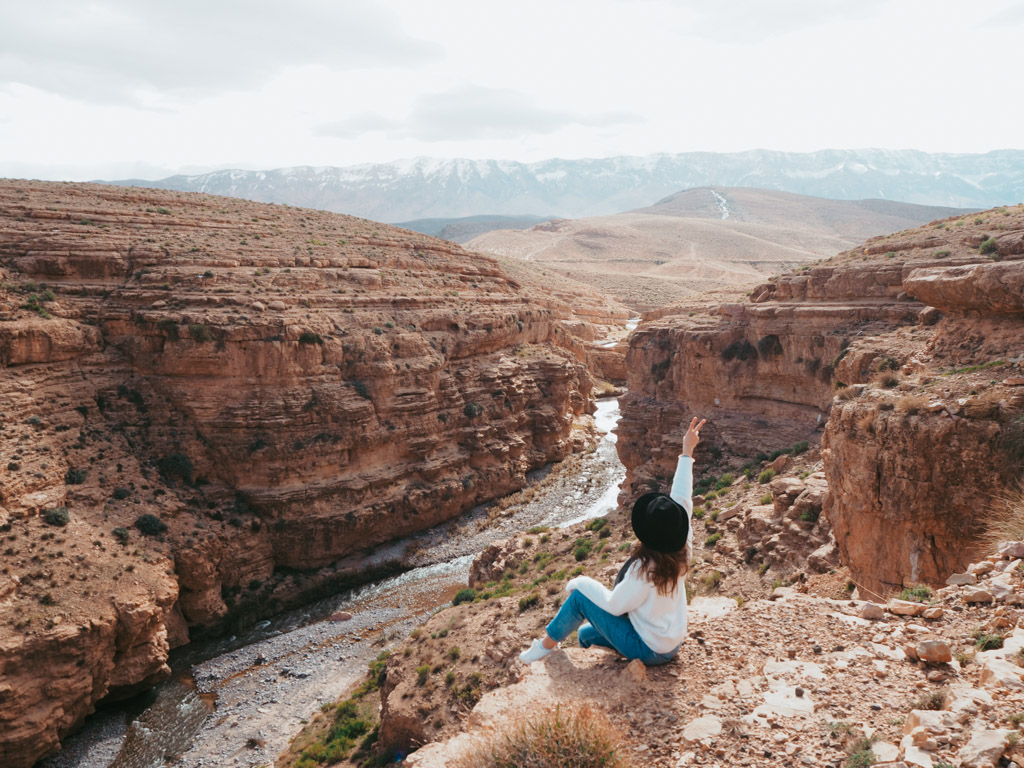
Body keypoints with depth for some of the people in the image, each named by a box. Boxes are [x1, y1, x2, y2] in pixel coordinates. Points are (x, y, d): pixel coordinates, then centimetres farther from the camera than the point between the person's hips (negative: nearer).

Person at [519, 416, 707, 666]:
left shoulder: (645, 569, -32)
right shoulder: (681, 552, -13)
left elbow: (615, 605, -19)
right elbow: (682, 499, -4)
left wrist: (583, 583, -4)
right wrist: (687, 452, 4)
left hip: (648, 650, -7)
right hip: (672, 644, 7)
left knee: (580, 595, 1)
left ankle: (546, 645, 15)